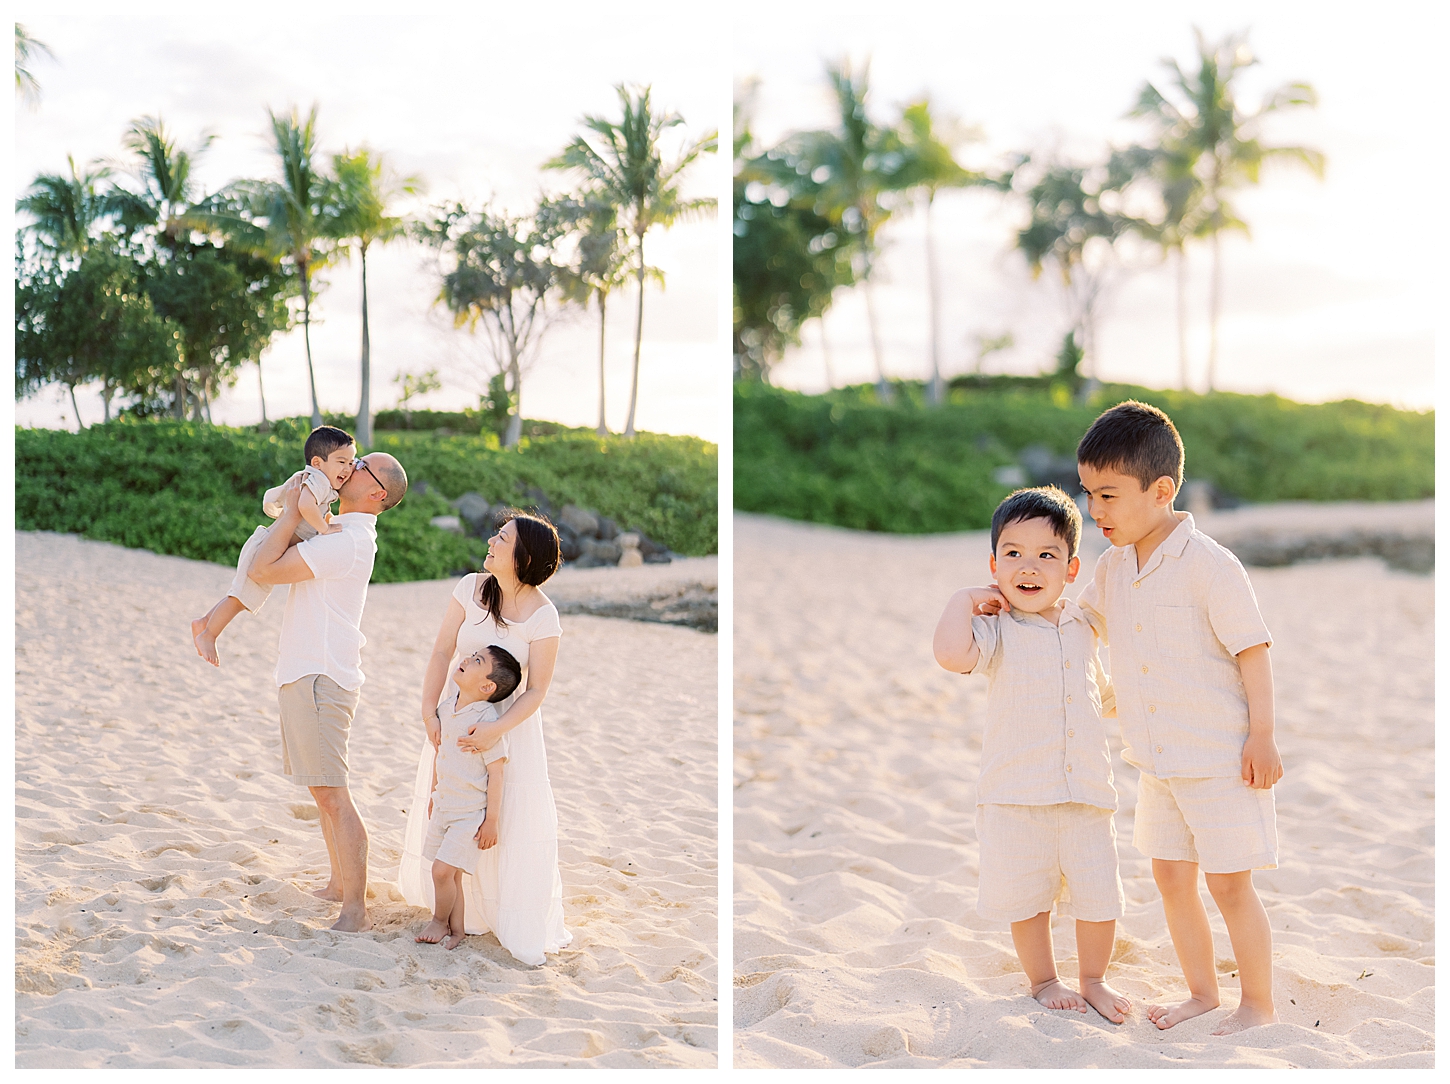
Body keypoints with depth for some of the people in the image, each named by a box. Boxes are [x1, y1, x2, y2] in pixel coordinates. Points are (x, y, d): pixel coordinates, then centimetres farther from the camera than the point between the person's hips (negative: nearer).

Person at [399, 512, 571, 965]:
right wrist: (429, 712, -12)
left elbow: (536, 691, -16)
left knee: (516, 820, -5)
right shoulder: (471, 588, -9)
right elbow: (442, 652, -5)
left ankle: (525, 928, 9)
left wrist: (496, 729, -27)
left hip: (510, 720, -4)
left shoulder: (543, 617, -18)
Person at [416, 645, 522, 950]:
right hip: (444, 807, 7)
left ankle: (440, 922, 15)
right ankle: (456, 930, 23)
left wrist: (491, 821, -15)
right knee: (450, 874, 11)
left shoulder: (488, 722, -20)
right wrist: (434, 795, 23)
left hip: (471, 813, -7)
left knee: (443, 870, -9)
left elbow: (496, 773, -17)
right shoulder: (446, 709, 3)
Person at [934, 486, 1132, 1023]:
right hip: (1016, 794, -4)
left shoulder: (1083, 627, 10)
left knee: (1098, 895, 7)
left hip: (1086, 791, 4)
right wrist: (964, 599, -18)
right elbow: (951, 653, -30)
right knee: (1028, 896, 8)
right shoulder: (995, 628, -7)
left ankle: (1093, 980, 30)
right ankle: (1043, 980, 30)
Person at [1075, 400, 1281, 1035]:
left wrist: (1262, 738, -15)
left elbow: (1253, 651, -14)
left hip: (1220, 757, -7)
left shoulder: (1210, 566, -18)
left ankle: (1258, 1005, 17)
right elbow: (1083, 616, 22)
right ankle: (1202, 992, 30)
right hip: (1158, 761, 7)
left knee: (1228, 882, 0)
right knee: (1170, 876, 14)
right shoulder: (1115, 564, 3)